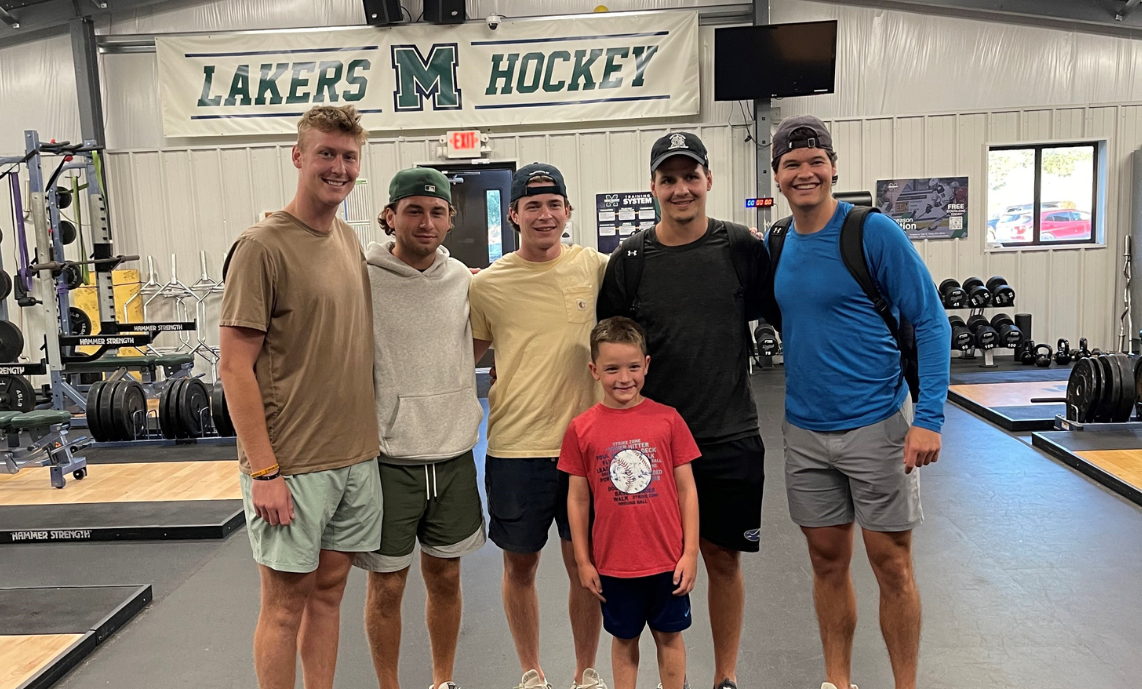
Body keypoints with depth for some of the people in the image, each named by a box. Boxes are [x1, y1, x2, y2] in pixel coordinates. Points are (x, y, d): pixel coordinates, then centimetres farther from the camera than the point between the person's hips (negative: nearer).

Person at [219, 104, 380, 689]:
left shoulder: (350, 239, 10)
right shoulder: (262, 247, -12)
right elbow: (236, 366, -13)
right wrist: (263, 470, -16)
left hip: (356, 456, 6)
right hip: (292, 463, -6)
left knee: (328, 589, 16)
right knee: (286, 601, 6)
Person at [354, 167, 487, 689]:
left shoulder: (463, 278, 4)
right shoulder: (361, 278, -9)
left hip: (454, 453, 4)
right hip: (388, 457, -4)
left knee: (445, 576, 16)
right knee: (386, 584, 9)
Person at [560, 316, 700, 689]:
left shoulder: (667, 420, -8)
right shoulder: (582, 429, -7)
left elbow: (686, 490, -2)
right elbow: (578, 499, 0)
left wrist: (690, 552, -3)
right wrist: (583, 561, 2)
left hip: (667, 559, 0)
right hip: (613, 562, 0)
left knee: (669, 635, 17)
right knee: (624, 638, 18)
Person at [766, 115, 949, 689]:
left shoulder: (874, 233, -10)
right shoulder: (776, 246, 5)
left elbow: (930, 322, -10)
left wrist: (929, 417, -17)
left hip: (876, 423, -4)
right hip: (805, 429, 5)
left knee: (891, 563, 5)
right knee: (828, 560, 13)